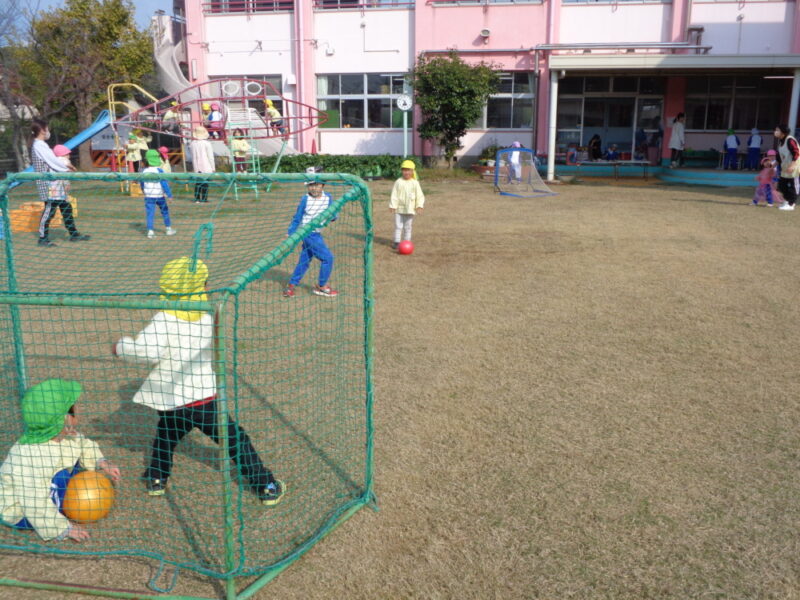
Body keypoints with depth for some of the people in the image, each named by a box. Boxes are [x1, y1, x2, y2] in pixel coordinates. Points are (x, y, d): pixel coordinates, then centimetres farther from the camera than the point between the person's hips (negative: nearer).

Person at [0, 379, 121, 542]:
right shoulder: (32, 459, -38)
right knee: (60, 476, -28)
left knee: (73, 455, 1)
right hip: (16, 513, -9)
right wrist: (64, 528, -25)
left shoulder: (67, 436, -14)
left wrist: (101, 463, -9)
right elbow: (36, 504, -34)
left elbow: (84, 446, 9)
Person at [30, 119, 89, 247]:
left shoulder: (40, 145, 18)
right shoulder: (39, 146, -12)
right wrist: (67, 165, -1)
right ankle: (43, 238, -1)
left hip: (54, 183, 10)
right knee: (50, 209, -7)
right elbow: (52, 160, -15)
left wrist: (66, 165, 0)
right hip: (48, 184, -10)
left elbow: (51, 160, 14)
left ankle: (73, 234, 18)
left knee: (66, 207, 12)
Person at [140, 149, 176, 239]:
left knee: (150, 213, 2)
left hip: (149, 196, 2)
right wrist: (169, 194, -11)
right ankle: (169, 229, 24)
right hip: (159, 195, -2)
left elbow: (142, 183, 13)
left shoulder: (145, 171, 1)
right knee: (165, 211, 15)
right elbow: (164, 183, -14)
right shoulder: (159, 170, -11)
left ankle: (150, 231, -7)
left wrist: (144, 191, 33)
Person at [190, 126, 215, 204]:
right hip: (206, 167, -4)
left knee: (198, 182, 10)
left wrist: (194, 166, 17)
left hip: (197, 167, 4)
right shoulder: (207, 143, -10)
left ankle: (197, 198, 8)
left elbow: (193, 156, 8)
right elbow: (210, 156, -7)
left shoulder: (193, 143, 2)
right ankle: (204, 198, 1)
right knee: (205, 182, 1)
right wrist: (213, 167, 1)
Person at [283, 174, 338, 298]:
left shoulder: (328, 198, 1)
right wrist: (290, 233, 0)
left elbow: (333, 216, 3)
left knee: (305, 261, 13)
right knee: (327, 257, -8)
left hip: (316, 234, 6)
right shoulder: (305, 199, -10)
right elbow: (297, 218, -2)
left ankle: (291, 286, 24)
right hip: (308, 233, -6)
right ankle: (322, 286, 7)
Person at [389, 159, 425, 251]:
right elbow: (394, 195, -2)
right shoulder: (398, 182, -1)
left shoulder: (415, 183, 0)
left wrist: (419, 205, -12)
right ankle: (396, 242, 8)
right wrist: (392, 205, -8)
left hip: (410, 209, 0)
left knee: (408, 227, 9)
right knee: (398, 226, 2)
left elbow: (419, 195, 0)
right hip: (399, 209, 0)